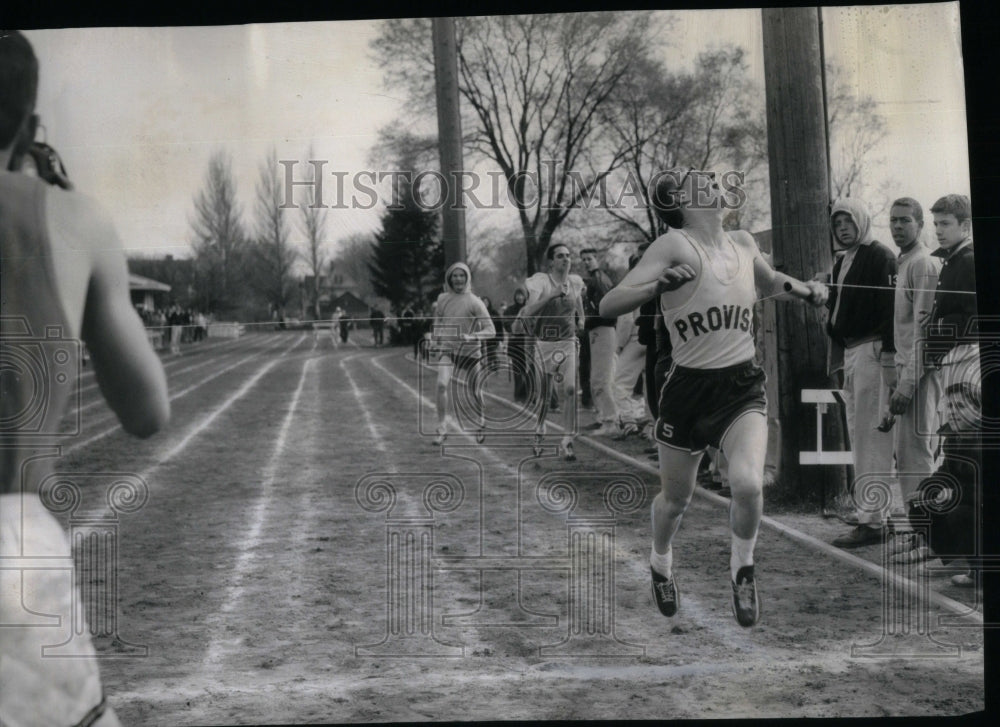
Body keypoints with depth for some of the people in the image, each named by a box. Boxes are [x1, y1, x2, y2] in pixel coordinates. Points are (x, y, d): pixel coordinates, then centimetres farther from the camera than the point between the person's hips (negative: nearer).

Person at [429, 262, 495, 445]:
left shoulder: (474, 302, -9)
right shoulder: (442, 299, 3)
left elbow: (490, 331, -14)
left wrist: (471, 337, -29)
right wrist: (434, 340, 13)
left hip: (470, 351, -2)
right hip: (447, 349, 2)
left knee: (474, 394, 6)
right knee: (442, 384, -21)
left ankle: (480, 425, 34)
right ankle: (442, 430, -15)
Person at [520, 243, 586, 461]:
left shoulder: (575, 282, 4)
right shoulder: (541, 281, -9)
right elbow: (528, 311, -21)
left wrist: (581, 319, 13)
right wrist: (552, 294, -28)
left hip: (567, 343, 2)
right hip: (544, 343, -2)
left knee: (570, 389, -16)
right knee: (544, 395, 8)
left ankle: (567, 442, -11)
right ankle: (538, 432, 37)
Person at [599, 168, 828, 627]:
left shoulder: (742, 244, 5)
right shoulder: (675, 245, -11)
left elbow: (769, 283, 30)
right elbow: (609, 306, -19)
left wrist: (803, 289, 10)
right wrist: (661, 284, -35)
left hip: (742, 387, 3)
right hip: (688, 388, -3)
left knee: (748, 485, -21)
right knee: (675, 499, 13)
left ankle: (742, 568, 8)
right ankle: (660, 565, 45)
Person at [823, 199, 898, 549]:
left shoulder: (880, 257, -8)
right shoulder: (842, 263, 20)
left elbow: (891, 308, -17)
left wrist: (887, 353, -25)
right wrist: (838, 356, 18)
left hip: (871, 352, -10)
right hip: (849, 352, 10)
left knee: (870, 436, -10)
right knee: (858, 433, 14)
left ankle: (872, 520, -10)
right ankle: (866, 510, 22)